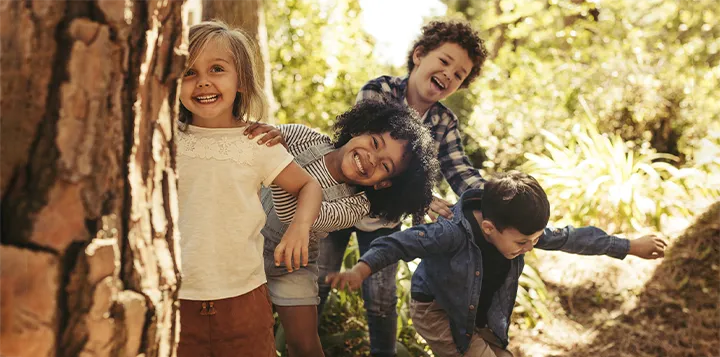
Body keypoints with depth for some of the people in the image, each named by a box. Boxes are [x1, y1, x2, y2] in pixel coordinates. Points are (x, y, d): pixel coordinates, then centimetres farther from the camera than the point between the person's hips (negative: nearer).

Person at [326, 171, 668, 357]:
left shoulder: (521, 230, -14)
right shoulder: (454, 233, -33)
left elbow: (572, 238, -4)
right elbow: (403, 242, -40)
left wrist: (631, 247, 5)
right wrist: (360, 271, -56)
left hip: (480, 319, 7)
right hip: (436, 312, -7)